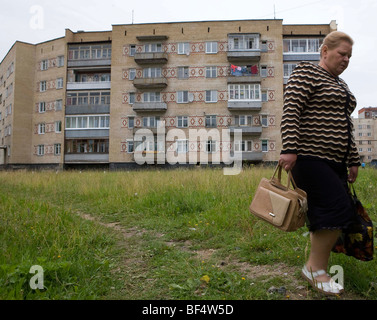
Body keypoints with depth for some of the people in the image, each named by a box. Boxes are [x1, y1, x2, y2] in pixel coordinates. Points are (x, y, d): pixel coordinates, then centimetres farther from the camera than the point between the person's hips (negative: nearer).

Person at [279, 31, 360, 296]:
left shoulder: (341, 85, 24)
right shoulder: (306, 73, -2)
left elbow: (346, 126, 25)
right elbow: (291, 112, -15)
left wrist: (353, 160, 21)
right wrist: (290, 149, -25)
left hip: (334, 162, 9)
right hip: (309, 157, -9)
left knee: (325, 216, 6)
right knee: (338, 208, -15)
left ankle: (318, 268, 18)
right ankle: (315, 267, 1)